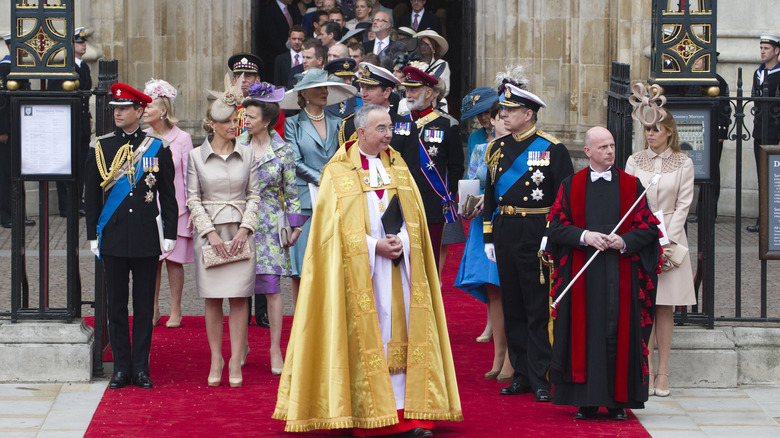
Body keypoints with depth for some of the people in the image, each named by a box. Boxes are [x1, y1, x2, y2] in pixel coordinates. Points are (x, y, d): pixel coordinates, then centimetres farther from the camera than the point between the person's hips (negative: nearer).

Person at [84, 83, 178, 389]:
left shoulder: (158, 148, 3)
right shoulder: (100, 148, 4)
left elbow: (168, 196, 6)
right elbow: (91, 195, 7)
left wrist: (169, 234, 0)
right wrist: (93, 234, 3)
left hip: (146, 240, -1)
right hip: (113, 238, 1)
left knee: (144, 306, 3)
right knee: (116, 305, 4)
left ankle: (141, 368, 10)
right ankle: (121, 368, 11)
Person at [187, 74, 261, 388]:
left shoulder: (246, 154, 5)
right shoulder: (196, 156, 2)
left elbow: (254, 195, 7)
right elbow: (193, 199, 1)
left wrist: (244, 228, -6)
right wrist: (211, 233, -8)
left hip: (240, 231, 1)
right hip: (209, 232, 0)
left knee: (239, 297, -3)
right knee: (213, 299, 1)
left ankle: (236, 361, 1)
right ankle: (216, 360, 7)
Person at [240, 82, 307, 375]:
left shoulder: (283, 151, 0)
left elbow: (291, 191, 5)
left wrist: (295, 226, 2)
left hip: (269, 225, -2)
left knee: (272, 288, -4)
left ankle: (276, 351, 3)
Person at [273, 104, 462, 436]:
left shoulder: (398, 168, 14)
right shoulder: (338, 173, 0)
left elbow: (414, 218, 12)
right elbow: (336, 226, -6)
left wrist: (400, 243, -8)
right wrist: (375, 247, -13)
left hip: (400, 267, 4)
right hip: (359, 269, -4)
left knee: (402, 332, -2)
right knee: (366, 333, -6)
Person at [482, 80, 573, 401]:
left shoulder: (553, 150, -4)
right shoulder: (497, 148, 11)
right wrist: (489, 238, 12)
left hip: (538, 236, -6)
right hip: (505, 233, 6)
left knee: (539, 310, -4)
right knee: (512, 308, 9)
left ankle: (541, 379, 0)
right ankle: (522, 375, 16)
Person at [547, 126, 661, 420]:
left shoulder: (632, 186, 8)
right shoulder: (571, 186, 8)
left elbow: (649, 228, 4)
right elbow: (556, 226, 3)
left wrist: (624, 241, -13)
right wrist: (584, 236, -13)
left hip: (621, 272, 0)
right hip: (582, 272, 0)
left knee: (618, 332, -3)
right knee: (584, 331, -2)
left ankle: (618, 401, 3)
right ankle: (586, 401, 3)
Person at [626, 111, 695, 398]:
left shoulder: (683, 164, 3)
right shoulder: (635, 161, 6)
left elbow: (683, 205, -1)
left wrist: (667, 242, -9)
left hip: (670, 237, -1)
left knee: (665, 308, 1)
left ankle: (663, 372, 4)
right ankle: (647, 371, 1)